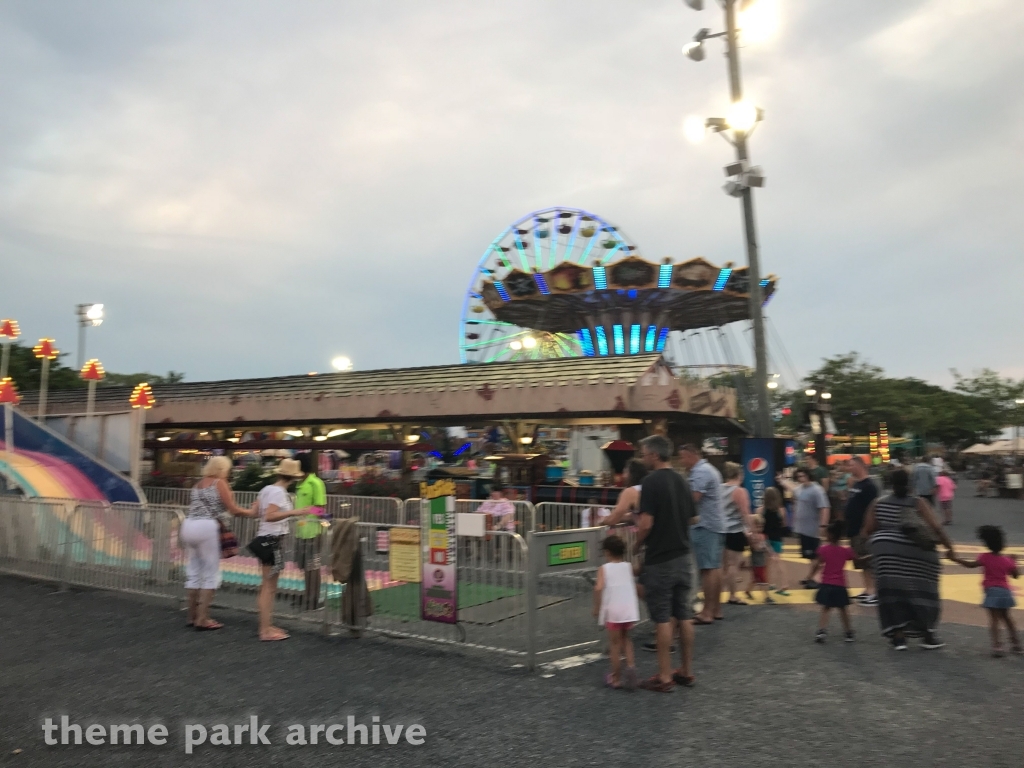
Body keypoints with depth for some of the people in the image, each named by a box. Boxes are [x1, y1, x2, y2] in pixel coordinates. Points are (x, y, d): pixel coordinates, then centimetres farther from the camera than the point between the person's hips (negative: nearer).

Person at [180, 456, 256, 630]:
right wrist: (251, 512, 12)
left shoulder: (199, 484, 21)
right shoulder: (220, 483, 0)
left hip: (188, 526, 7)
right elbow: (233, 509, -3)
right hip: (207, 528, -7)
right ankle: (202, 620, 0)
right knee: (210, 574, 1)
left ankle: (192, 617, 20)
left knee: (193, 572, 14)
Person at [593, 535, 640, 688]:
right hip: (629, 609, 3)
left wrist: (596, 607, -6)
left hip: (613, 610, -3)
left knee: (615, 644, 9)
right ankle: (631, 664, 2)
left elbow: (599, 588, -15)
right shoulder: (628, 567, 10)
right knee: (626, 638, 23)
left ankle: (616, 678, 18)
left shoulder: (604, 568, -1)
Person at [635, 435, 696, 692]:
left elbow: (646, 524, -20)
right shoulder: (682, 481, 8)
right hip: (683, 557, 7)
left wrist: (636, 545, -4)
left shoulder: (651, 481, -16)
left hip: (660, 560, -7)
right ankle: (686, 671, 21)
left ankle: (664, 677, 6)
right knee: (684, 616, 12)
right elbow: (691, 518, 14)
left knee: (663, 618, -1)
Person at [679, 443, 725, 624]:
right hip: (715, 524, 11)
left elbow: (693, 498, -24)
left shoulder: (700, 472, -15)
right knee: (715, 567, 12)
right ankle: (716, 609, 18)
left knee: (707, 569, -7)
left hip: (705, 525, -11)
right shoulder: (709, 469, 18)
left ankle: (707, 612, -3)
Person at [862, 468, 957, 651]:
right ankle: (927, 637, 18)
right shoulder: (918, 503, 2)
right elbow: (935, 528, -6)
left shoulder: (878, 503, 8)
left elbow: (868, 530, 4)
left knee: (893, 593, 5)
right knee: (922, 592, 11)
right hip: (914, 554, -1)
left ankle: (899, 636, 5)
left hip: (886, 552, 1)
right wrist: (950, 548, 0)